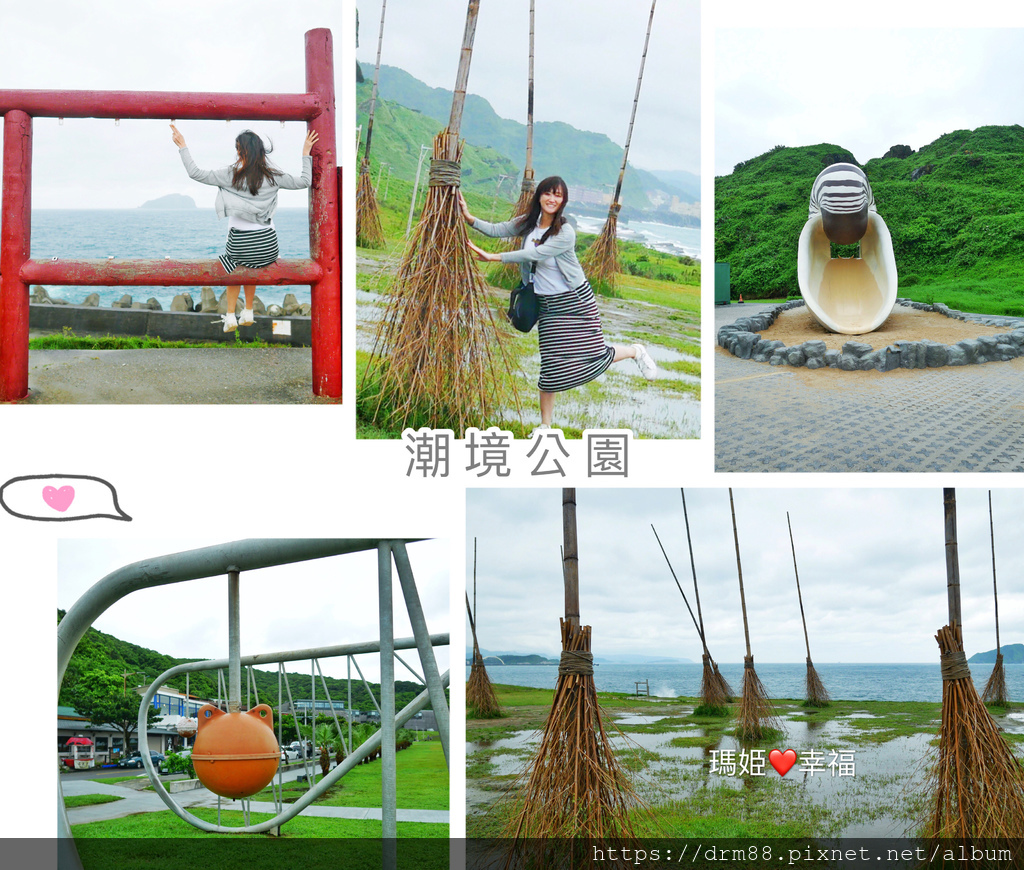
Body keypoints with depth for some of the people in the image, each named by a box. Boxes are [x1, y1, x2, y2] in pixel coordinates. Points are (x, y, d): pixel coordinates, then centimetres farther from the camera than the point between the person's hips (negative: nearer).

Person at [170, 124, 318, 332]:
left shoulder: (230, 175, -11)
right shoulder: (273, 176, -4)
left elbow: (196, 173, -7)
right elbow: (304, 181, 9)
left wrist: (182, 147, 2)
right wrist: (306, 154, 18)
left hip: (240, 240, -2)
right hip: (266, 240, 2)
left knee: (235, 273, 29)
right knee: (252, 271, 33)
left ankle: (230, 317, 22)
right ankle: (248, 314, 36)